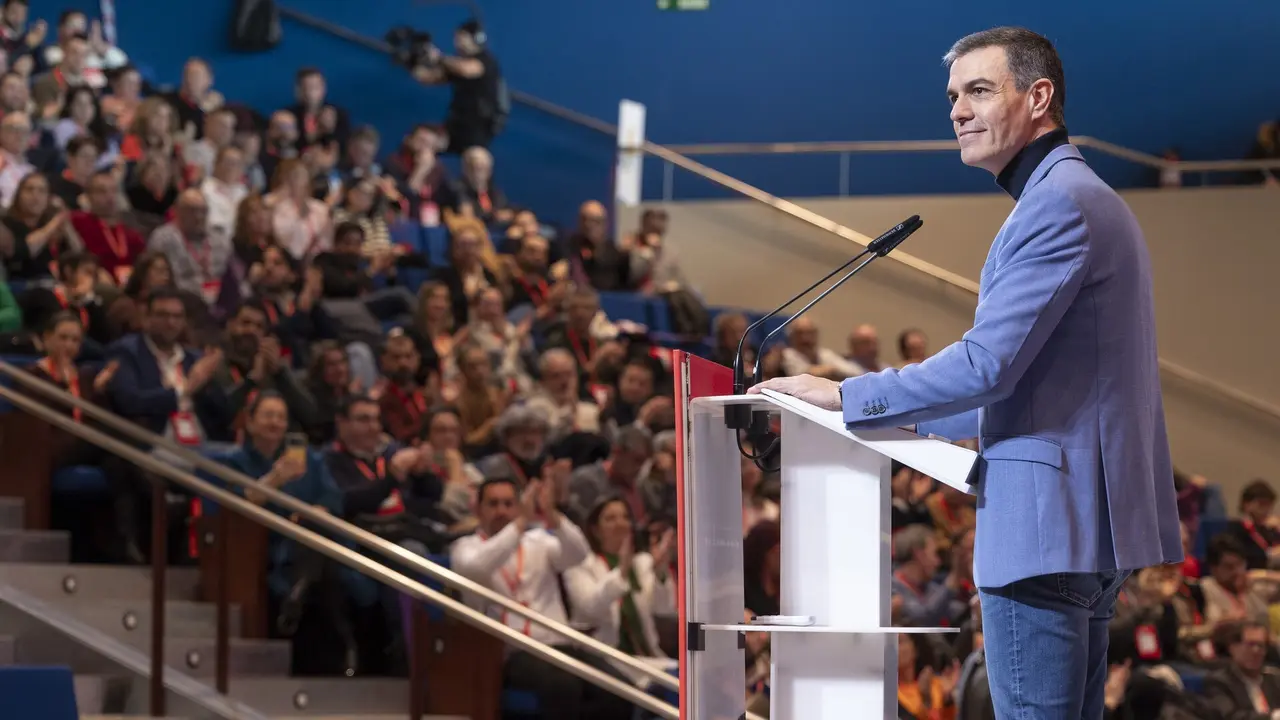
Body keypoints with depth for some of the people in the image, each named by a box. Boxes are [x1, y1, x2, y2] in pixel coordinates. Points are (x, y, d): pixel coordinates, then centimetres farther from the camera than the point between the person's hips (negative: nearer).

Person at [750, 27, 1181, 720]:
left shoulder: (1059, 202, -14)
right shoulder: (1085, 197, 21)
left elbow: (987, 364, -20)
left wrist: (846, 397, -11)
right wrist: (915, 419, 30)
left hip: (1045, 526, -11)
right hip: (1091, 526, 11)